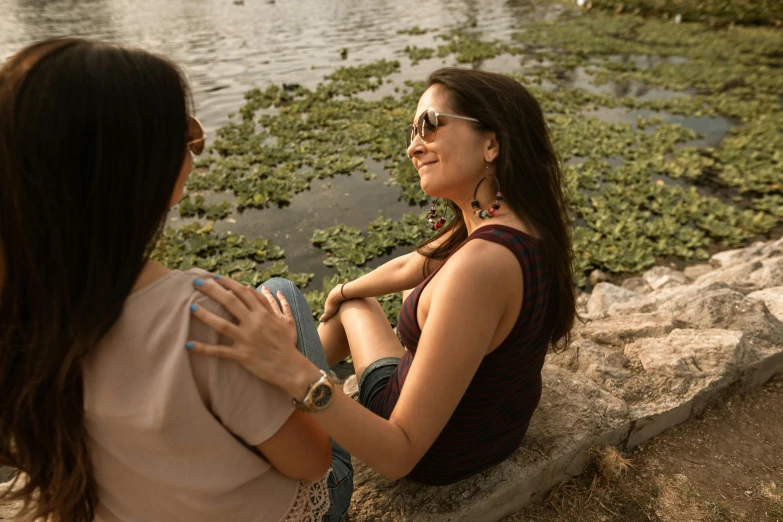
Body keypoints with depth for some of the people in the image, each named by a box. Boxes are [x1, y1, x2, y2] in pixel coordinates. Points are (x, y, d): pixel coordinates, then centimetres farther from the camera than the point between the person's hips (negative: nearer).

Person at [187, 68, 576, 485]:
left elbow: (400, 457, -36)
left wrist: (295, 373, -48)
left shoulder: (480, 264, -40)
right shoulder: (516, 221, -12)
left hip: (438, 455, -6)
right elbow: (408, 268, 4)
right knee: (349, 300, 28)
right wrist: (343, 291, 17)